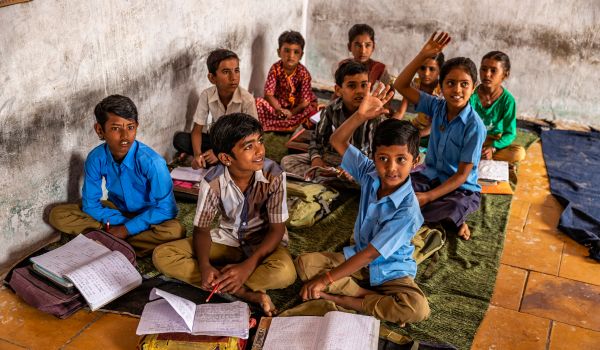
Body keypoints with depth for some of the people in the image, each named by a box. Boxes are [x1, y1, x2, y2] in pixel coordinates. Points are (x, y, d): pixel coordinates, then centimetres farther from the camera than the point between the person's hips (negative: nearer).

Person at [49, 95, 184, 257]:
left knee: (174, 231, -36)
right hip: (116, 211, 4)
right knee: (58, 215, -11)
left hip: (146, 217, -3)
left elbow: (166, 209, -24)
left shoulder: (151, 161, -28)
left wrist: (127, 229, -24)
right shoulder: (96, 158, -17)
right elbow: (90, 204, -7)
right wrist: (120, 222, -20)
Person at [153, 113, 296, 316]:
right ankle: (247, 293, -24)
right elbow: (201, 229, -10)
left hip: (264, 242, -3)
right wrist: (205, 266, -30)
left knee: (284, 273, -38)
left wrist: (248, 265, -30)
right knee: (162, 256, -18)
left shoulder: (273, 175, -23)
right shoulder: (213, 182, -19)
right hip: (227, 239, 3)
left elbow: (277, 229, -17)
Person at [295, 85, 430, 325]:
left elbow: (370, 254, -25)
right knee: (304, 263, -13)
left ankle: (343, 300, -20)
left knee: (418, 308, -33)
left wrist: (327, 280, -23)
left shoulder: (407, 210, -27)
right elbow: (338, 142, -6)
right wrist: (361, 115, -25)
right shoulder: (370, 174, -10)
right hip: (358, 257, 5)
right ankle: (378, 299, -16)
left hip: (390, 271, -5)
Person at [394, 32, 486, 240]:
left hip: (461, 187, -5)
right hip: (430, 176, 6)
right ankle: (447, 218, -10)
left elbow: (462, 175, -17)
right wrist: (423, 55, -15)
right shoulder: (437, 106, -4)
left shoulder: (474, 126, -19)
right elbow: (401, 86, -4)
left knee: (456, 208, -38)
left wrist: (429, 197, -26)